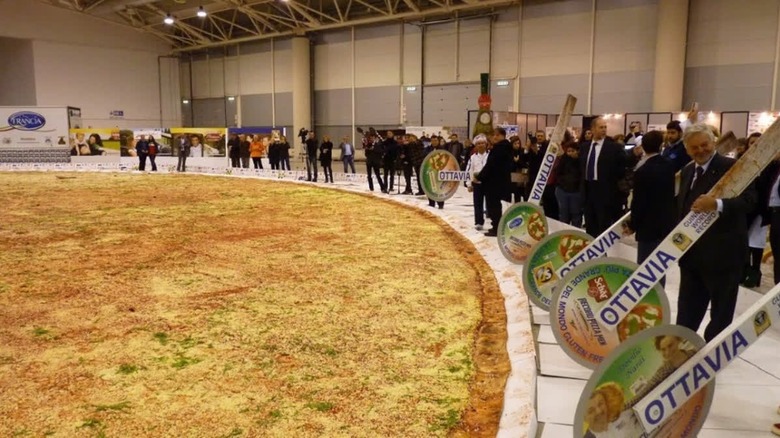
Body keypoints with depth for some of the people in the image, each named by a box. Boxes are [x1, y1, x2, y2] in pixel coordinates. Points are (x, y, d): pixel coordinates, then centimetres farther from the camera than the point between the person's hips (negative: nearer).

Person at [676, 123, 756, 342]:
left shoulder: (733, 167, -10)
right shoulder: (688, 170, 12)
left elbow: (749, 199, -23)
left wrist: (717, 204, -38)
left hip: (723, 256, -7)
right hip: (692, 255, 7)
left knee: (720, 317, 8)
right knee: (686, 315, 17)